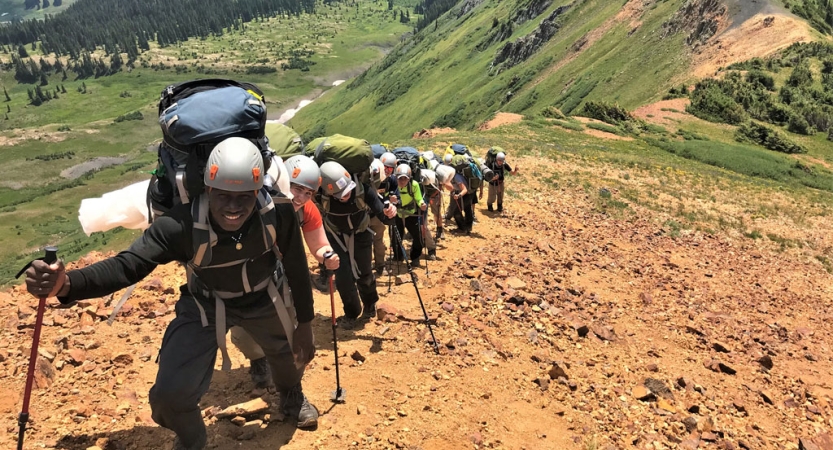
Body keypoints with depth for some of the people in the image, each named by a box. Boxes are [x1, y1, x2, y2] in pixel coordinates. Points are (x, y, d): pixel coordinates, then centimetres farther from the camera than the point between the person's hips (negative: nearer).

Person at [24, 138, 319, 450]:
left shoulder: (278, 213, -32)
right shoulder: (182, 226, -37)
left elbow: (297, 269, -17)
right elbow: (127, 265, -39)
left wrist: (304, 323, -6)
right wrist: (67, 284, -60)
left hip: (266, 298, 2)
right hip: (206, 305, -1)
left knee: (291, 353, 26)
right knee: (171, 393, -12)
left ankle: (291, 394, 69)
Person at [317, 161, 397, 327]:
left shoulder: (362, 189, -35)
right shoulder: (321, 195, -34)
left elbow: (383, 217, -33)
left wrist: (388, 213, -53)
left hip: (360, 233, 0)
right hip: (336, 235, 0)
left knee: (364, 273, 7)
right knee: (343, 276, -4)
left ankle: (370, 305, 40)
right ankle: (351, 312, 24)